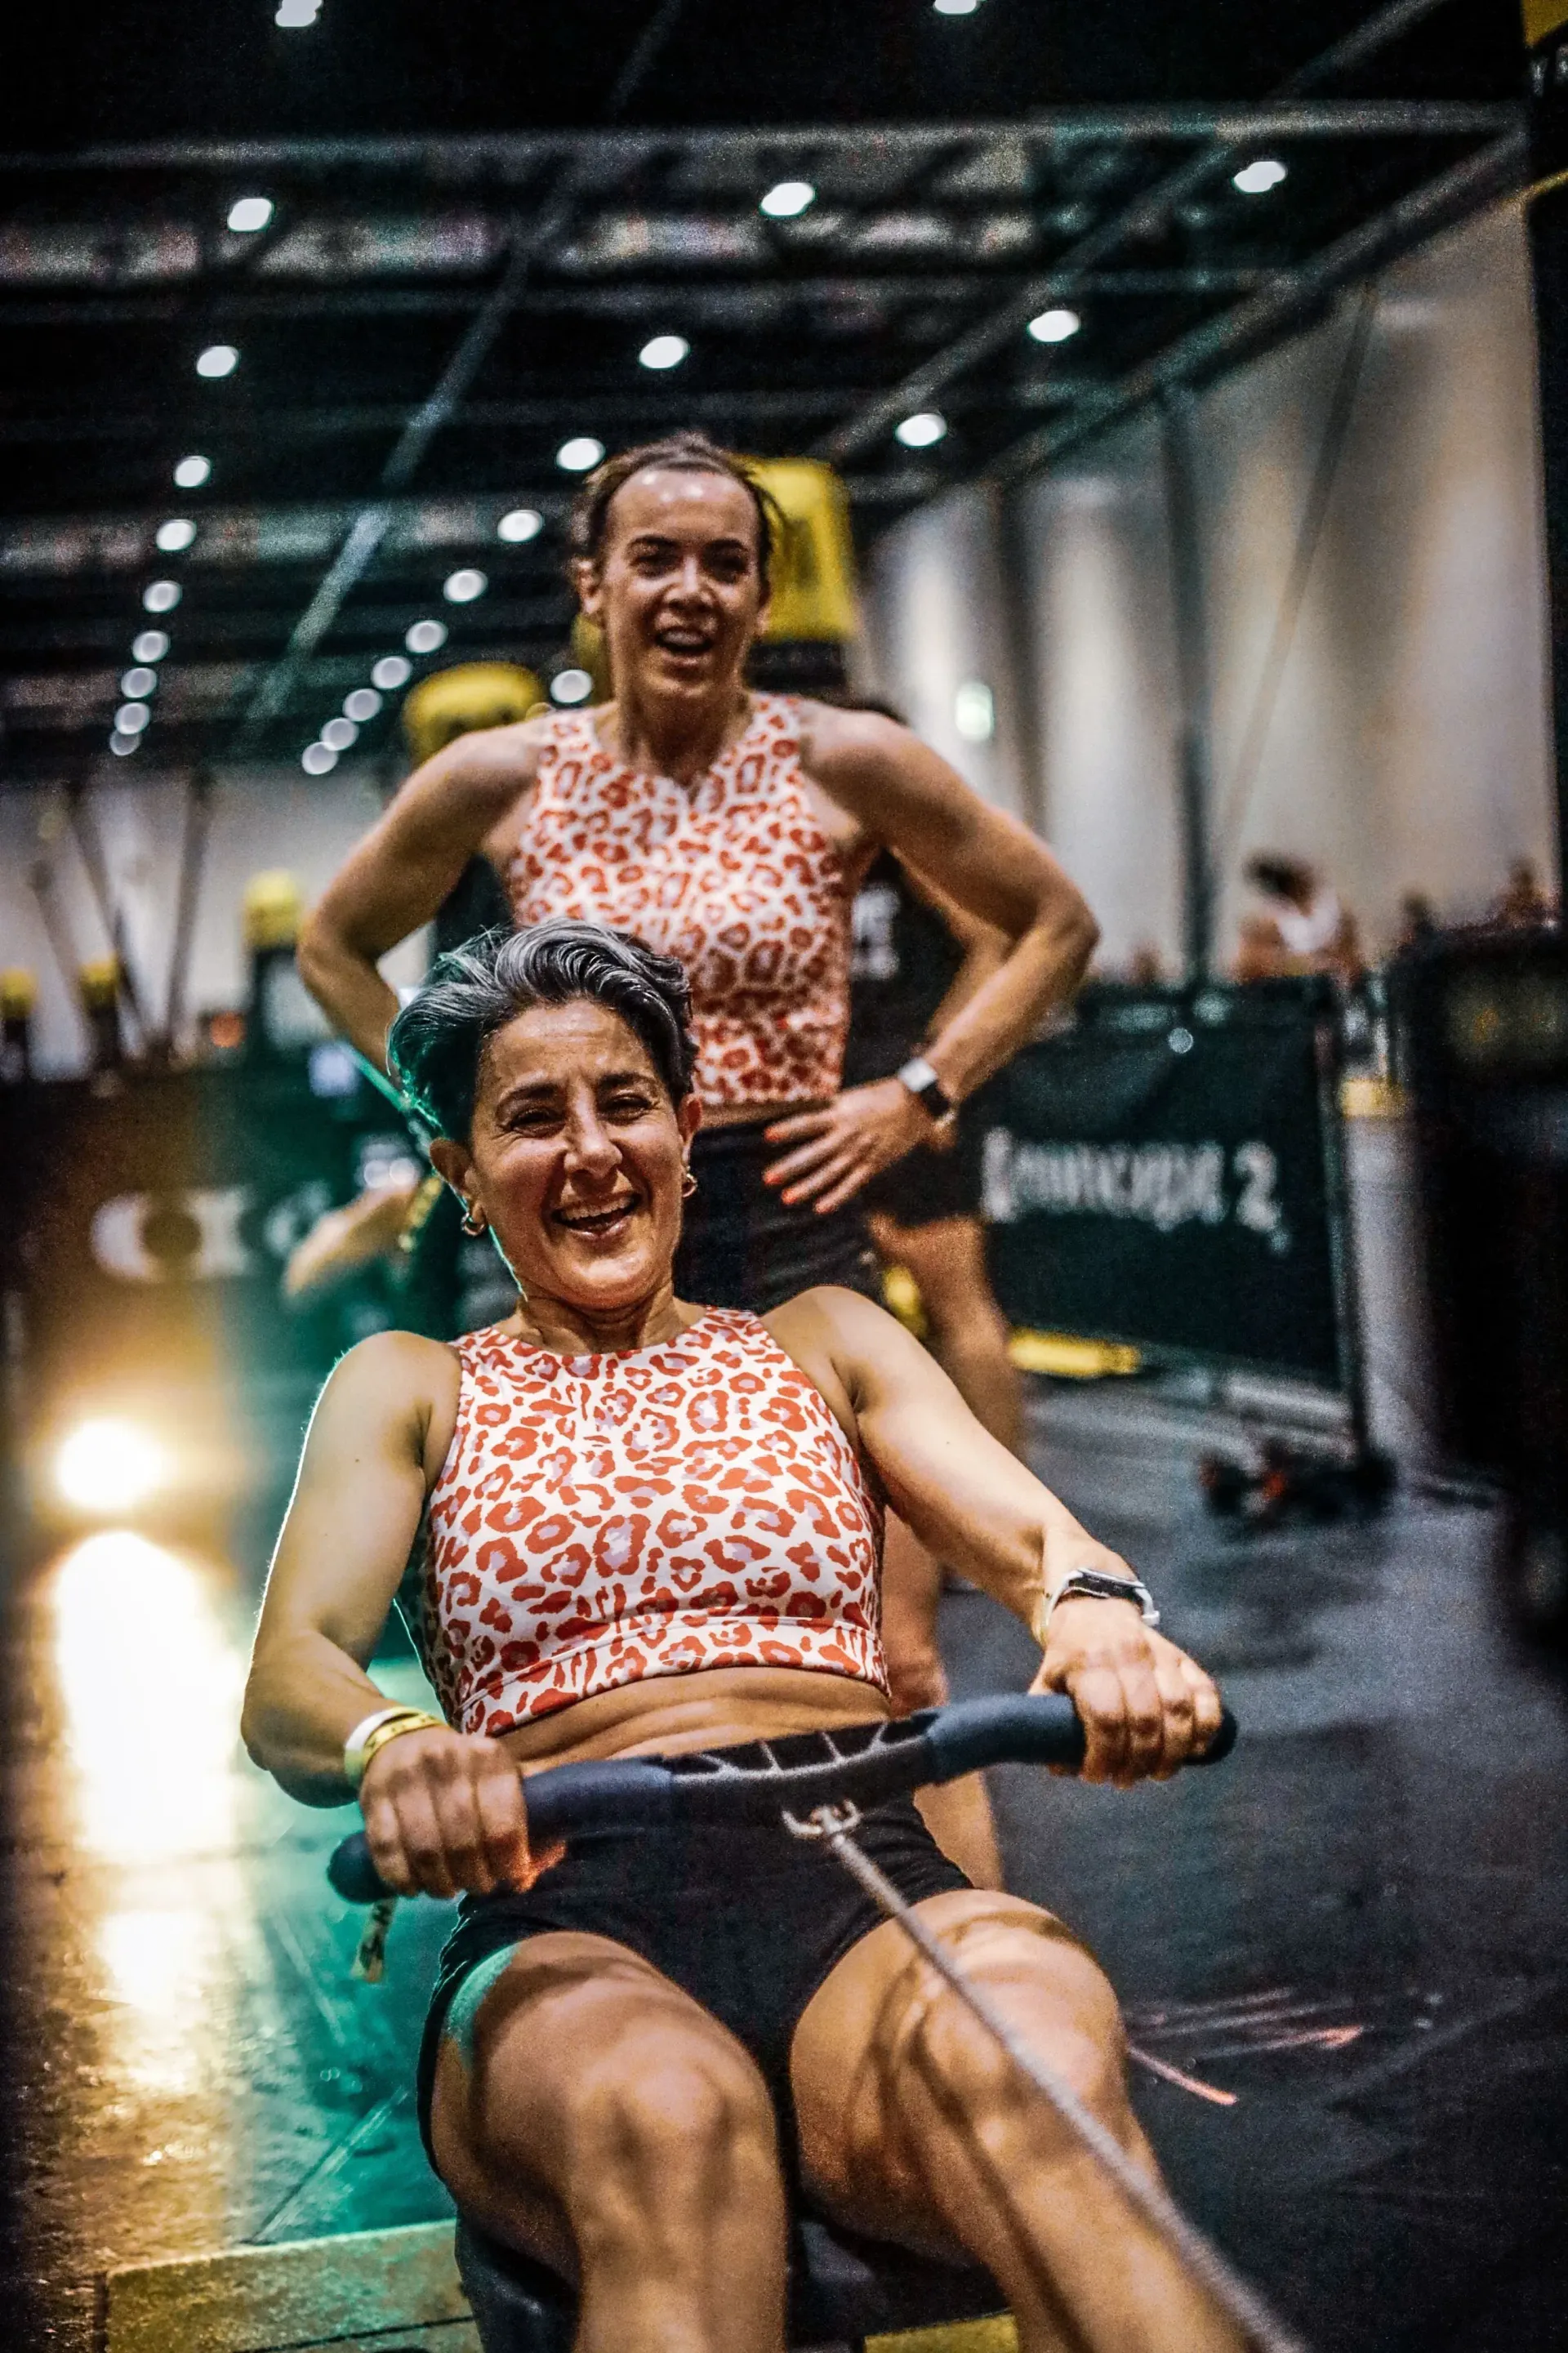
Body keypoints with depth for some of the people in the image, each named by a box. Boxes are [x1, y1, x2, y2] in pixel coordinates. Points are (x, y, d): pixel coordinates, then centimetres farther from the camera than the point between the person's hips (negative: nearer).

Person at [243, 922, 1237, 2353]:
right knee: (660, 2110, -40)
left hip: (859, 1887, 1)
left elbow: (1029, 1528, 9)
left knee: (1034, 2050, -37)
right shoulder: (410, 1390, 22)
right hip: (573, 1924, -1)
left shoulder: (823, 1341, 26)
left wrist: (1095, 1608, -18)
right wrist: (389, 1749, -22)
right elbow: (289, 1676, 5)